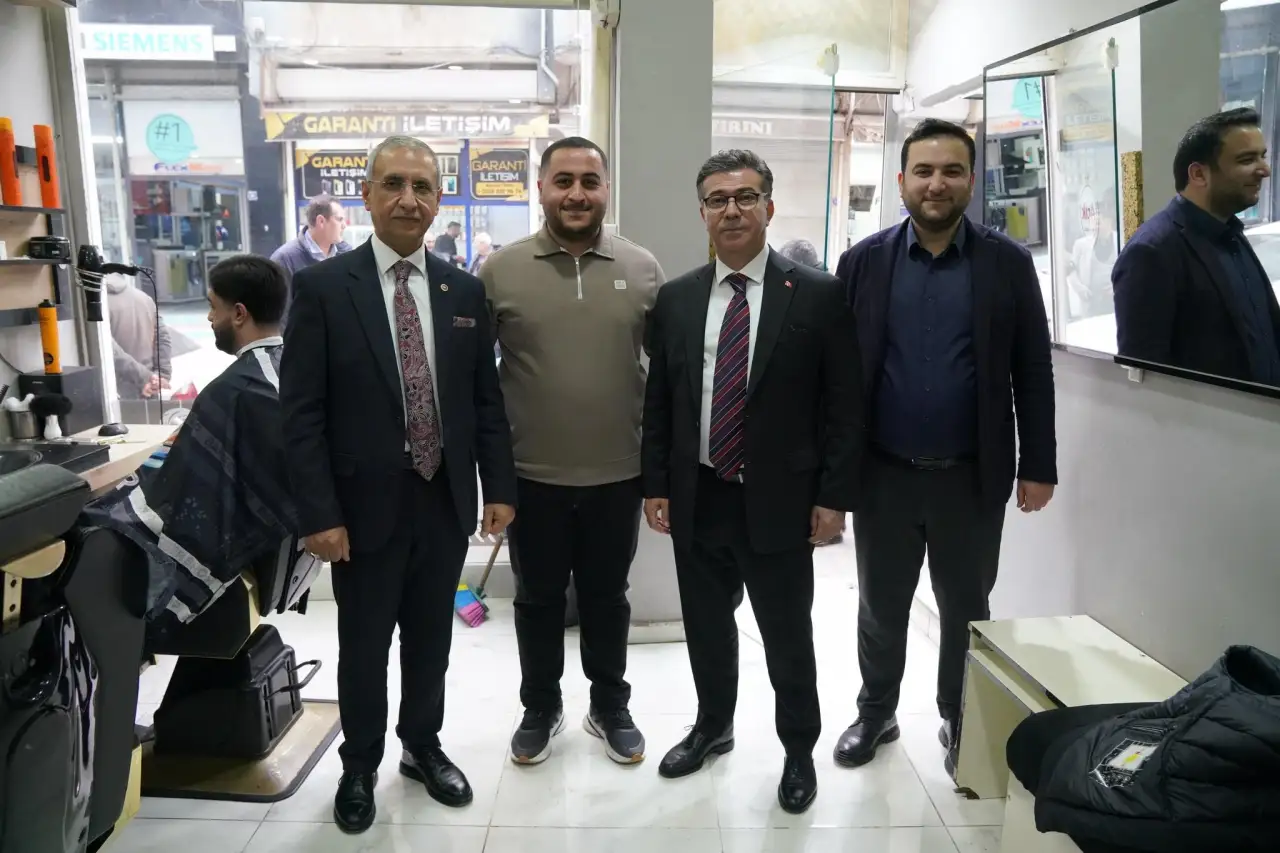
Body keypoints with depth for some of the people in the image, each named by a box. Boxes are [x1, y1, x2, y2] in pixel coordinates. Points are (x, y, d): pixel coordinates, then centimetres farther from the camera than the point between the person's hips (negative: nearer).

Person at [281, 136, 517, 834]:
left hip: (447, 503, 3)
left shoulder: (465, 291, 3)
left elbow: (486, 399, 6)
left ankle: (423, 747, 40)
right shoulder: (322, 287, -8)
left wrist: (499, 488, 2)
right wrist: (319, 514, -13)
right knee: (364, 647, 14)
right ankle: (360, 766, 35)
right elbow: (302, 413, -9)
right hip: (365, 507, -3)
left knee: (430, 640, 18)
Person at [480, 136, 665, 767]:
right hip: (531, 475, 0)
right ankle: (540, 707, 36)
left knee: (607, 597, 16)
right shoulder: (500, 270, -4)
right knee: (537, 598, 16)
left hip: (618, 474, 1)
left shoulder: (642, 269, -1)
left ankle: (610, 707, 36)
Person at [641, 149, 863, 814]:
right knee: (706, 627, 18)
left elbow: (845, 404, -5)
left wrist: (835, 496, -8)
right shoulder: (675, 299, 4)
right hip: (696, 499, 3)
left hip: (779, 502, -3)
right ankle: (712, 727, 42)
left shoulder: (818, 294, -5)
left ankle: (799, 751, 34)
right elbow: (657, 402, 8)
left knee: (787, 636, 12)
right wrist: (656, 485, 4)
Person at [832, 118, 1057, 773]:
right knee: (880, 608, 15)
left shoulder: (1007, 263, -1)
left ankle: (962, 724, 35)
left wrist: (1038, 465, -1)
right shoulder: (864, 261, -1)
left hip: (972, 476, 0)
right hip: (883, 473, 1)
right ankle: (876, 712, 36)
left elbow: (1033, 371, 1)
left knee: (966, 610, 14)